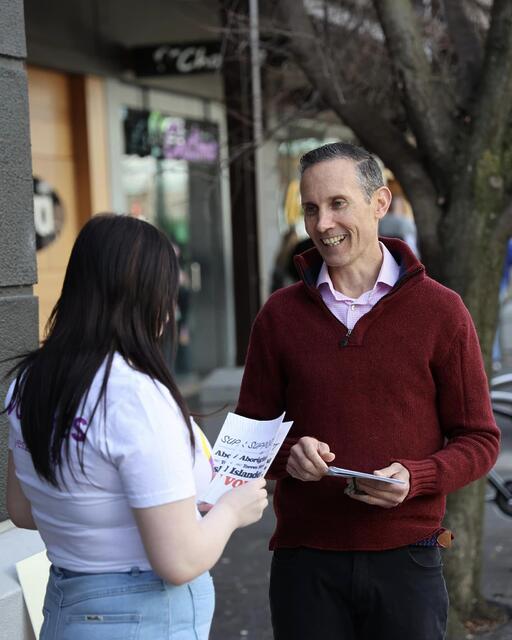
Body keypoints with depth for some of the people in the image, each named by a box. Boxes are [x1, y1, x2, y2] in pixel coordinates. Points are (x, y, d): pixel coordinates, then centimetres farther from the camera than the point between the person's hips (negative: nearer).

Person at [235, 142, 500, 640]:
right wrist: (288, 455, -11)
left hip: (405, 558, -1)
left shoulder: (440, 310, -2)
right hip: (305, 558, 1)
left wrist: (415, 478, -17)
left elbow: (479, 439, 1)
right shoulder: (280, 314, 4)